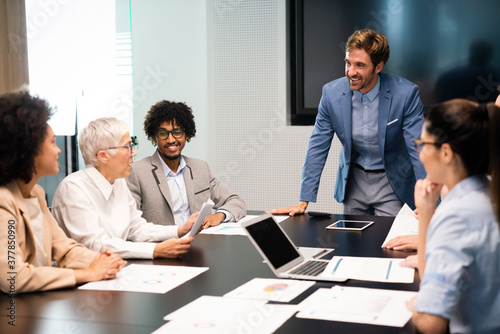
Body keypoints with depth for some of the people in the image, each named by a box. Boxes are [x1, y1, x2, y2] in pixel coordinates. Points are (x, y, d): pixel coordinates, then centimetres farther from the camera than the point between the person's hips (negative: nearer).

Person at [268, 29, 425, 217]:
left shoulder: (406, 94, -19)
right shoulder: (332, 93, -11)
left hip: (392, 183, -2)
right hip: (353, 181, 3)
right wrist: (304, 202, -7)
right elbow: (317, 148, -5)